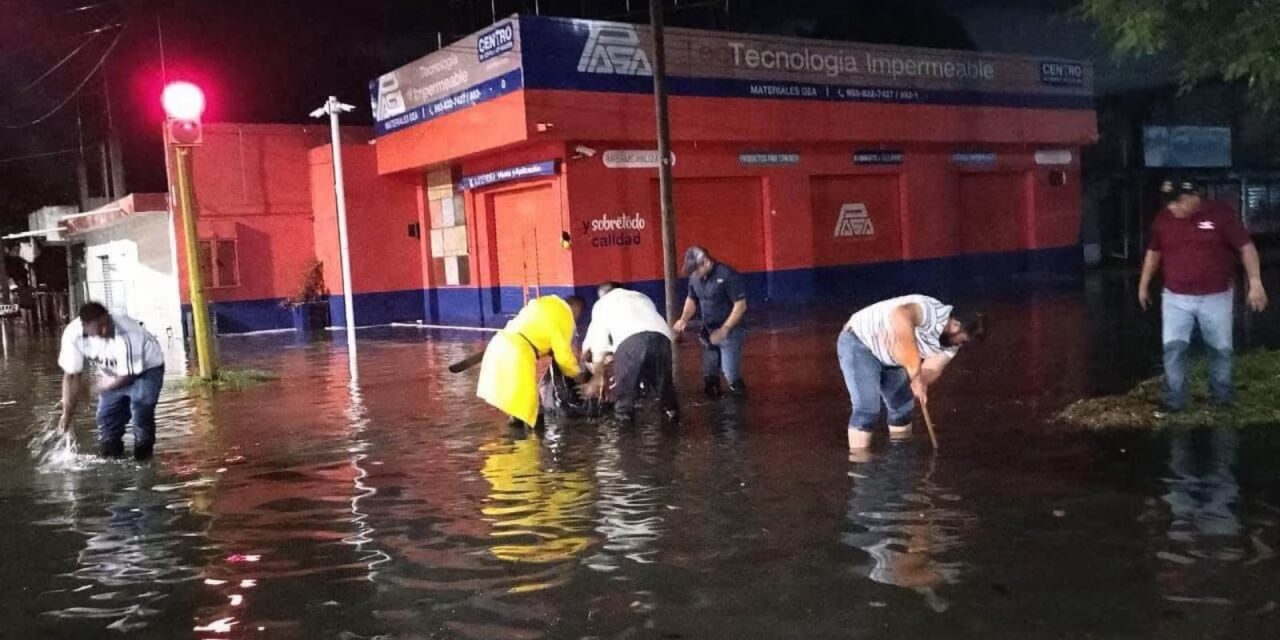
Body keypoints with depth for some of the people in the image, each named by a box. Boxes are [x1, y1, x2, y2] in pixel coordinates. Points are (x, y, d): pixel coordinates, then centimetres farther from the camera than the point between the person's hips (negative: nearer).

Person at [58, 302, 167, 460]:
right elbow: (71, 376, -15)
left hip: (146, 369, -5)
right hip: (113, 375, 5)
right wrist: (67, 414, -12)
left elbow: (128, 375, -25)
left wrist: (105, 387, -8)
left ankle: (143, 455, 0)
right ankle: (111, 458, 22)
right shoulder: (73, 335, -26)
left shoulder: (126, 336, -40)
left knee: (141, 409, -19)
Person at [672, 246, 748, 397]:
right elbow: (691, 299, 18)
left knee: (731, 374, -10)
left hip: (729, 332, -6)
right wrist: (684, 320, 1)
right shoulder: (694, 277, 1)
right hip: (708, 332, 6)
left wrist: (724, 329, -22)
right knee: (709, 375, 8)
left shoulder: (727, 275, -19)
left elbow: (741, 305, -18)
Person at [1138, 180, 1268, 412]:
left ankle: (1221, 394, 27)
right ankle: (1174, 399, 2)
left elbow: (1246, 247, -6)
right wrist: (1144, 285, 17)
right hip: (1176, 298, 1)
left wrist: (1255, 283, -12)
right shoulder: (1163, 219, 0)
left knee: (1221, 347, 9)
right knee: (1173, 346, -8)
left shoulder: (1221, 213, -9)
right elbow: (1154, 253, 15)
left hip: (1216, 297, -1)